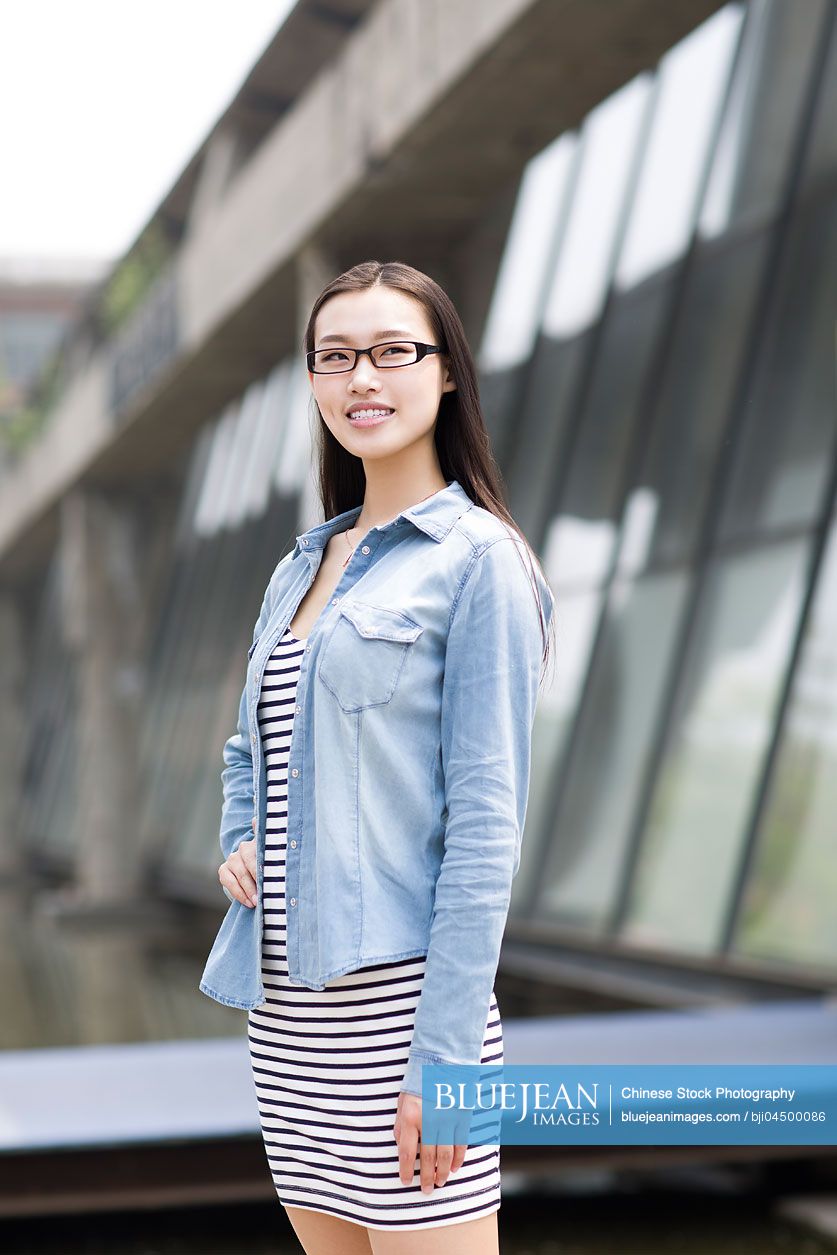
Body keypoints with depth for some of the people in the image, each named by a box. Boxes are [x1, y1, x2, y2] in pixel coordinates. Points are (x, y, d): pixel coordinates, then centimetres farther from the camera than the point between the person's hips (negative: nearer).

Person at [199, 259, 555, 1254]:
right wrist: (237, 845, 5)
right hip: (283, 1002, 7)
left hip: (395, 988, -7)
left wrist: (442, 1052, -17)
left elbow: (486, 818, -13)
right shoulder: (302, 566, 14)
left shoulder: (477, 557, -7)